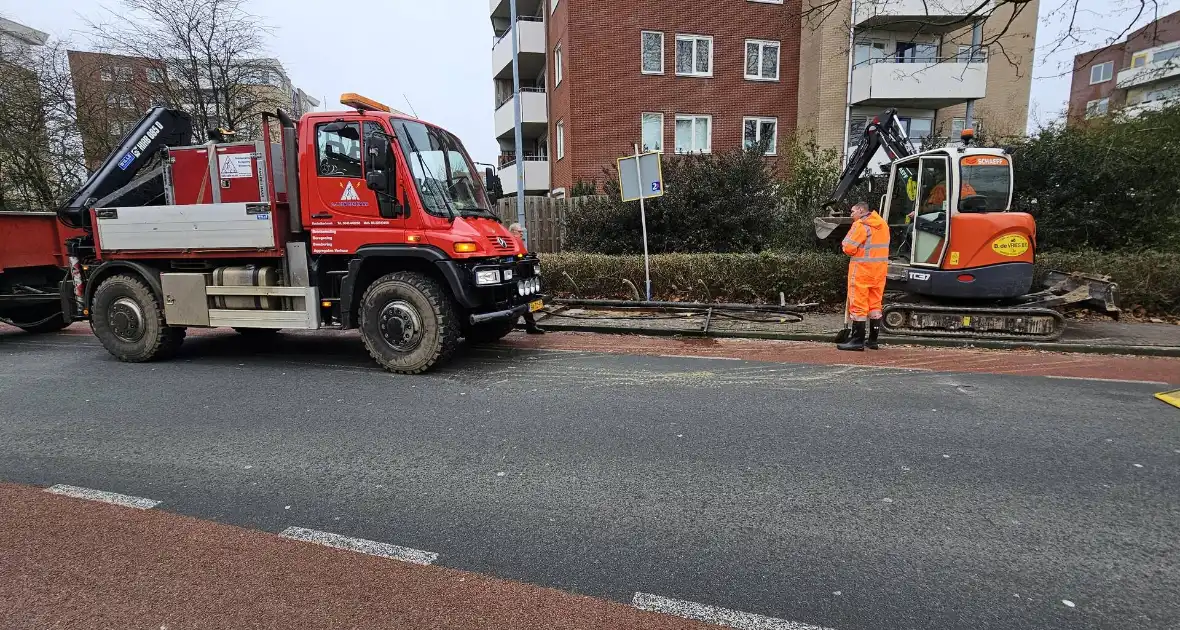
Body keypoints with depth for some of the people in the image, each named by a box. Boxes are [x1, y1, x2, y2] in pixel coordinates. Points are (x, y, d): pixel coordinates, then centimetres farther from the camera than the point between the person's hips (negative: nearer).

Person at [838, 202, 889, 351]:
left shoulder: (860, 225, -12)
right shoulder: (883, 224, 14)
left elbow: (848, 248, -16)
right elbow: (879, 245, 15)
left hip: (862, 268, -8)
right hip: (880, 268, 8)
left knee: (858, 305, -3)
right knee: (875, 304, 12)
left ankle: (857, 340, -3)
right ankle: (872, 340, 18)